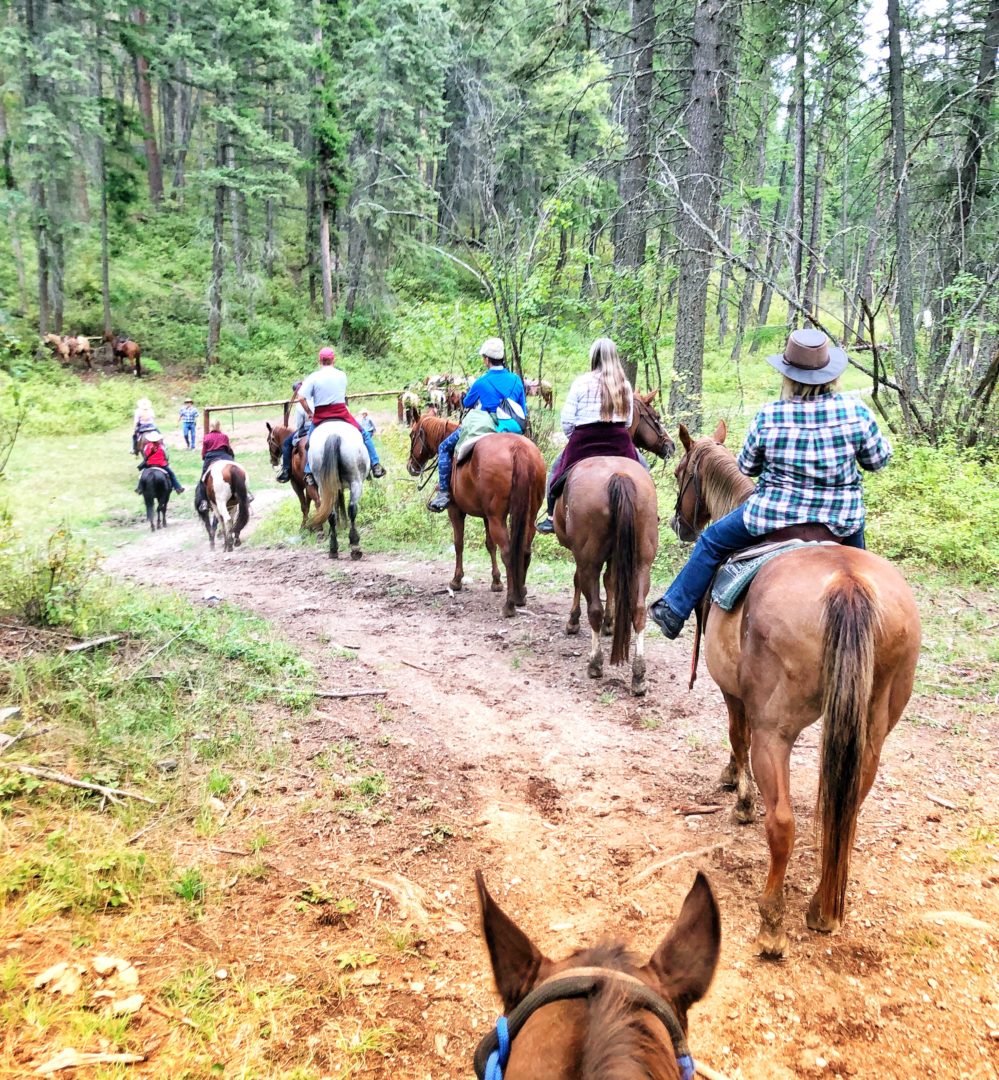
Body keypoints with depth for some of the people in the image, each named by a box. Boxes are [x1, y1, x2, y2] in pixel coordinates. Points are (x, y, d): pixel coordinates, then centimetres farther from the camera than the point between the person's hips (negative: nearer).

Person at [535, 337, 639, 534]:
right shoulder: (625, 385, 4)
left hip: (584, 443, -2)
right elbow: (628, 422, 3)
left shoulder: (582, 382, -6)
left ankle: (551, 518, 17)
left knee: (556, 468, 22)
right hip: (620, 442, 2)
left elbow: (566, 421, -8)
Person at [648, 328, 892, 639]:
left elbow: (746, 467, 0)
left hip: (773, 513, -2)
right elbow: (878, 460, 3)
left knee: (711, 542, 20)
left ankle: (673, 610, 25)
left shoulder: (768, 418, -14)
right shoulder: (856, 412, -11)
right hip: (841, 518, 2)